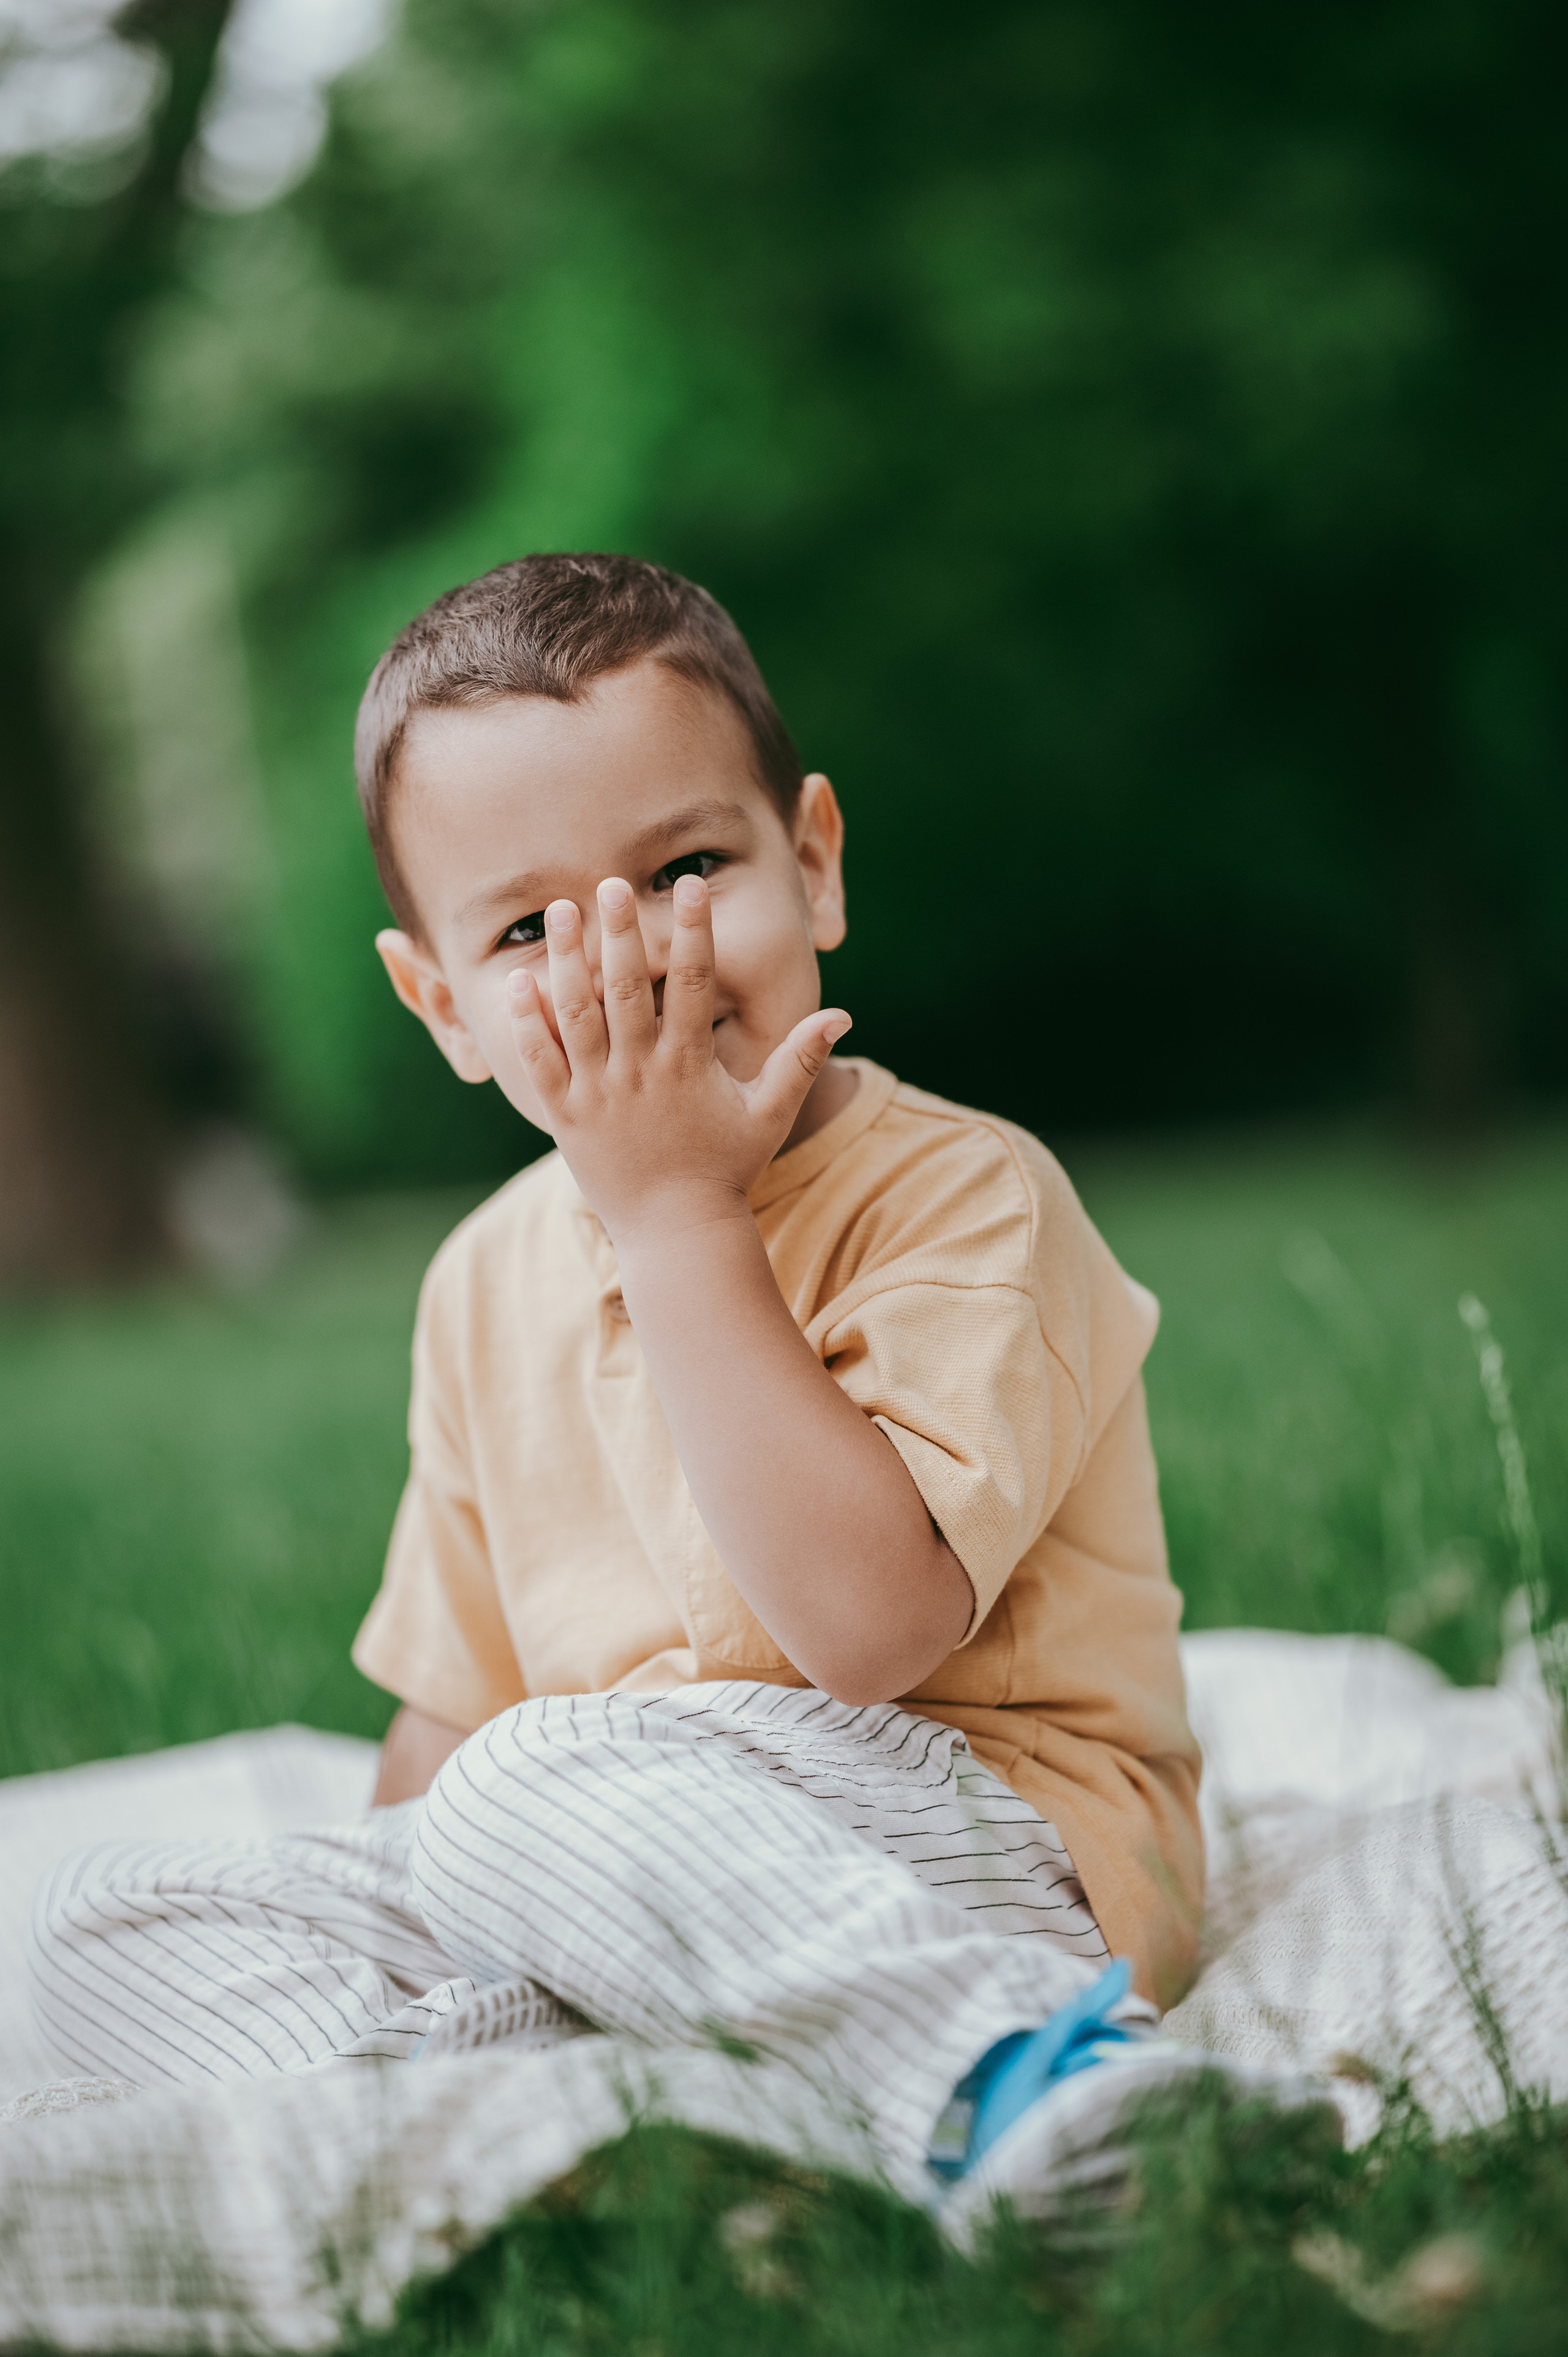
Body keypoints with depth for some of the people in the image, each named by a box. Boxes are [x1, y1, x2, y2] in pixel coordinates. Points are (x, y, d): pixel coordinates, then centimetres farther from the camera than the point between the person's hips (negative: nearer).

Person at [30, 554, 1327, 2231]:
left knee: (539, 1789, -34)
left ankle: (1031, 2069, -36)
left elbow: (869, 1625, -26)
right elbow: (458, 1696, 20)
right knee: (105, 1919, -4)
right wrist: (385, 1885, -1)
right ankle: (469, 2067, -27)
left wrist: (682, 1215, -21)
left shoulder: (965, 1194, -11)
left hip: (1005, 1860, -7)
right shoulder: (488, 1286, 11)